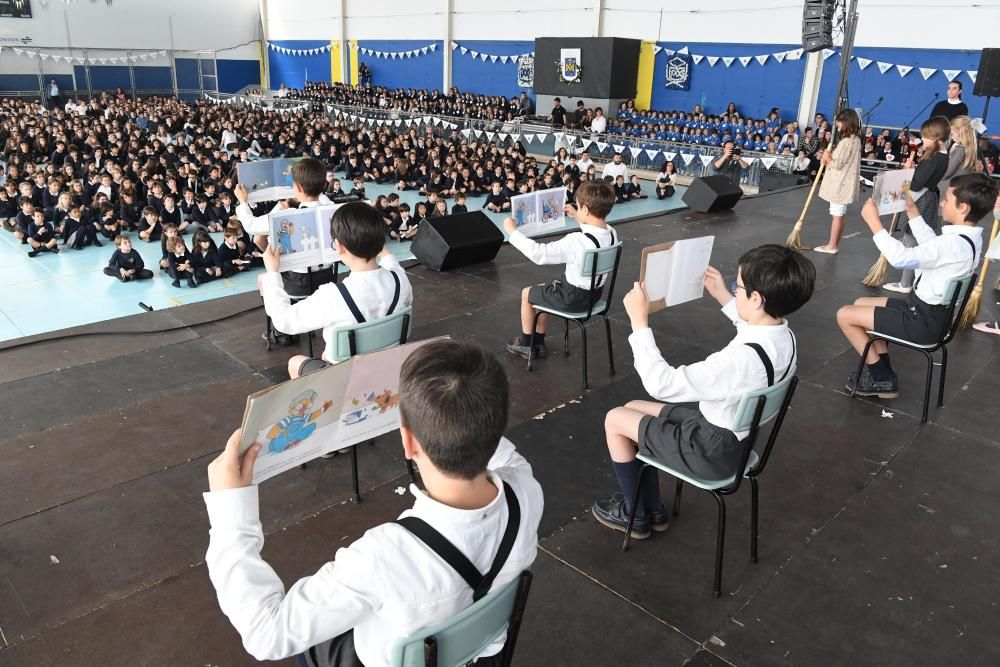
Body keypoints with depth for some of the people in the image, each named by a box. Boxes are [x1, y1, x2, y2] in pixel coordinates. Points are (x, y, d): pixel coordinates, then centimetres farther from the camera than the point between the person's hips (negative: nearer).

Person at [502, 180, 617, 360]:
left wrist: (512, 231, -16)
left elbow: (539, 254, -26)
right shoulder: (612, 234, -9)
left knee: (527, 293, 17)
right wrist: (577, 218, 25)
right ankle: (538, 343, 36)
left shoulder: (576, 242, -33)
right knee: (543, 290, 29)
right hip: (595, 293, 8)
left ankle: (525, 344, 32)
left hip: (573, 298, -7)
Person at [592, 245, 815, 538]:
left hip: (712, 451, -9)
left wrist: (639, 321, -27)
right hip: (734, 435, 9)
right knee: (635, 407, 19)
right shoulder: (784, 335, -9)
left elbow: (661, 384, -32)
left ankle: (634, 514, 24)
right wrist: (722, 296, 21)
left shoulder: (741, 359, -38)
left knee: (615, 419, 6)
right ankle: (653, 508, 29)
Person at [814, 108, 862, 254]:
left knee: (836, 215, -3)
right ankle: (834, 244, 20)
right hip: (844, 183, 10)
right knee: (839, 215, 13)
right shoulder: (855, 139, 12)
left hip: (840, 184, -10)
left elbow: (837, 164, -21)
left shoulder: (846, 141, -19)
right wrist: (829, 156, 3)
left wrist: (827, 158, -4)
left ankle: (832, 246, 3)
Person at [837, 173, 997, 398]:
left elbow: (900, 258, -33)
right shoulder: (970, 237, 1)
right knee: (861, 304, 21)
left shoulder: (955, 244, -30)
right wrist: (912, 210, 19)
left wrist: (873, 221, -26)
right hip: (931, 311, 10)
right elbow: (931, 245, 20)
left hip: (923, 321, -10)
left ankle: (881, 379, 8)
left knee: (845, 315, -4)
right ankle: (882, 372, 18)